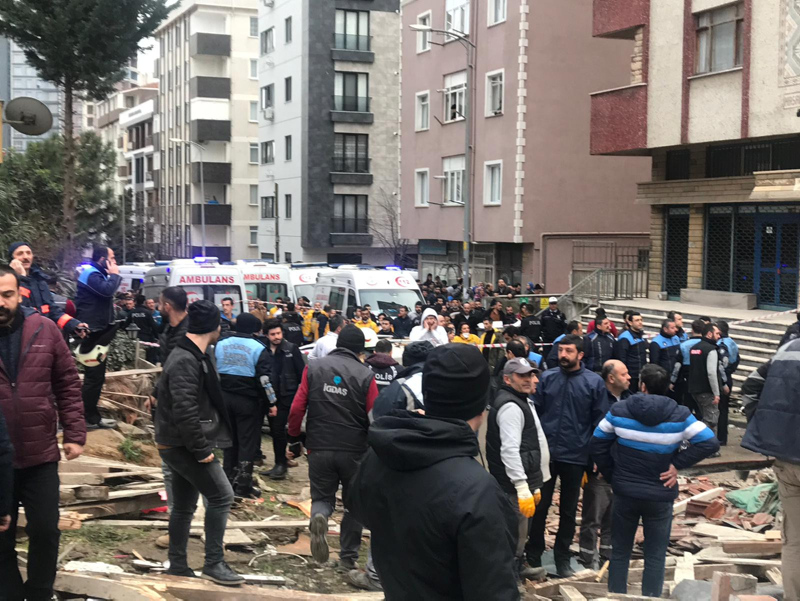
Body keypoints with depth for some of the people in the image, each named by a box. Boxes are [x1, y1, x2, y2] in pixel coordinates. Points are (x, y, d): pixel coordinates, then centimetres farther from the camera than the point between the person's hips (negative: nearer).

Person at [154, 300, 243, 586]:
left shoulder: (191, 356, 13)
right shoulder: (185, 362, -21)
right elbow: (184, 412, -28)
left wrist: (199, 445, 19)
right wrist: (202, 449, -23)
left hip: (180, 444, 10)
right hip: (183, 445, -10)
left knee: (184, 505, 15)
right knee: (221, 496, -8)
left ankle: (177, 564, 23)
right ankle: (214, 563, -2)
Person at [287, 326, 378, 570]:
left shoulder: (313, 368, 0)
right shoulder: (365, 375, -6)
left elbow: (297, 408, -3)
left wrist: (294, 439, 10)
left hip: (319, 448, 1)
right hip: (354, 450, -1)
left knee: (322, 497, 16)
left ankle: (318, 518, -17)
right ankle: (348, 557, 19)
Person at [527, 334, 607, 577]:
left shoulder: (594, 382, -4)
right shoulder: (546, 378, 1)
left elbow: (600, 421, -2)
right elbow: (535, 412, 3)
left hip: (575, 456, -1)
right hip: (545, 453, 1)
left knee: (568, 511, 13)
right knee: (540, 506, 9)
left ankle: (562, 558, 26)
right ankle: (533, 555, 23)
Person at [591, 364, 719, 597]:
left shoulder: (618, 410, -5)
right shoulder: (679, 415, -8)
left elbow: (598, 444, 0)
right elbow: (709, 442, -13)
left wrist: (611, 475, 8)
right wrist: (677, 464, -10)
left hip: (624, 493, 1)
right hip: (660, 497, -1)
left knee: (620, 552, 15)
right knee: (655, 557, 9)